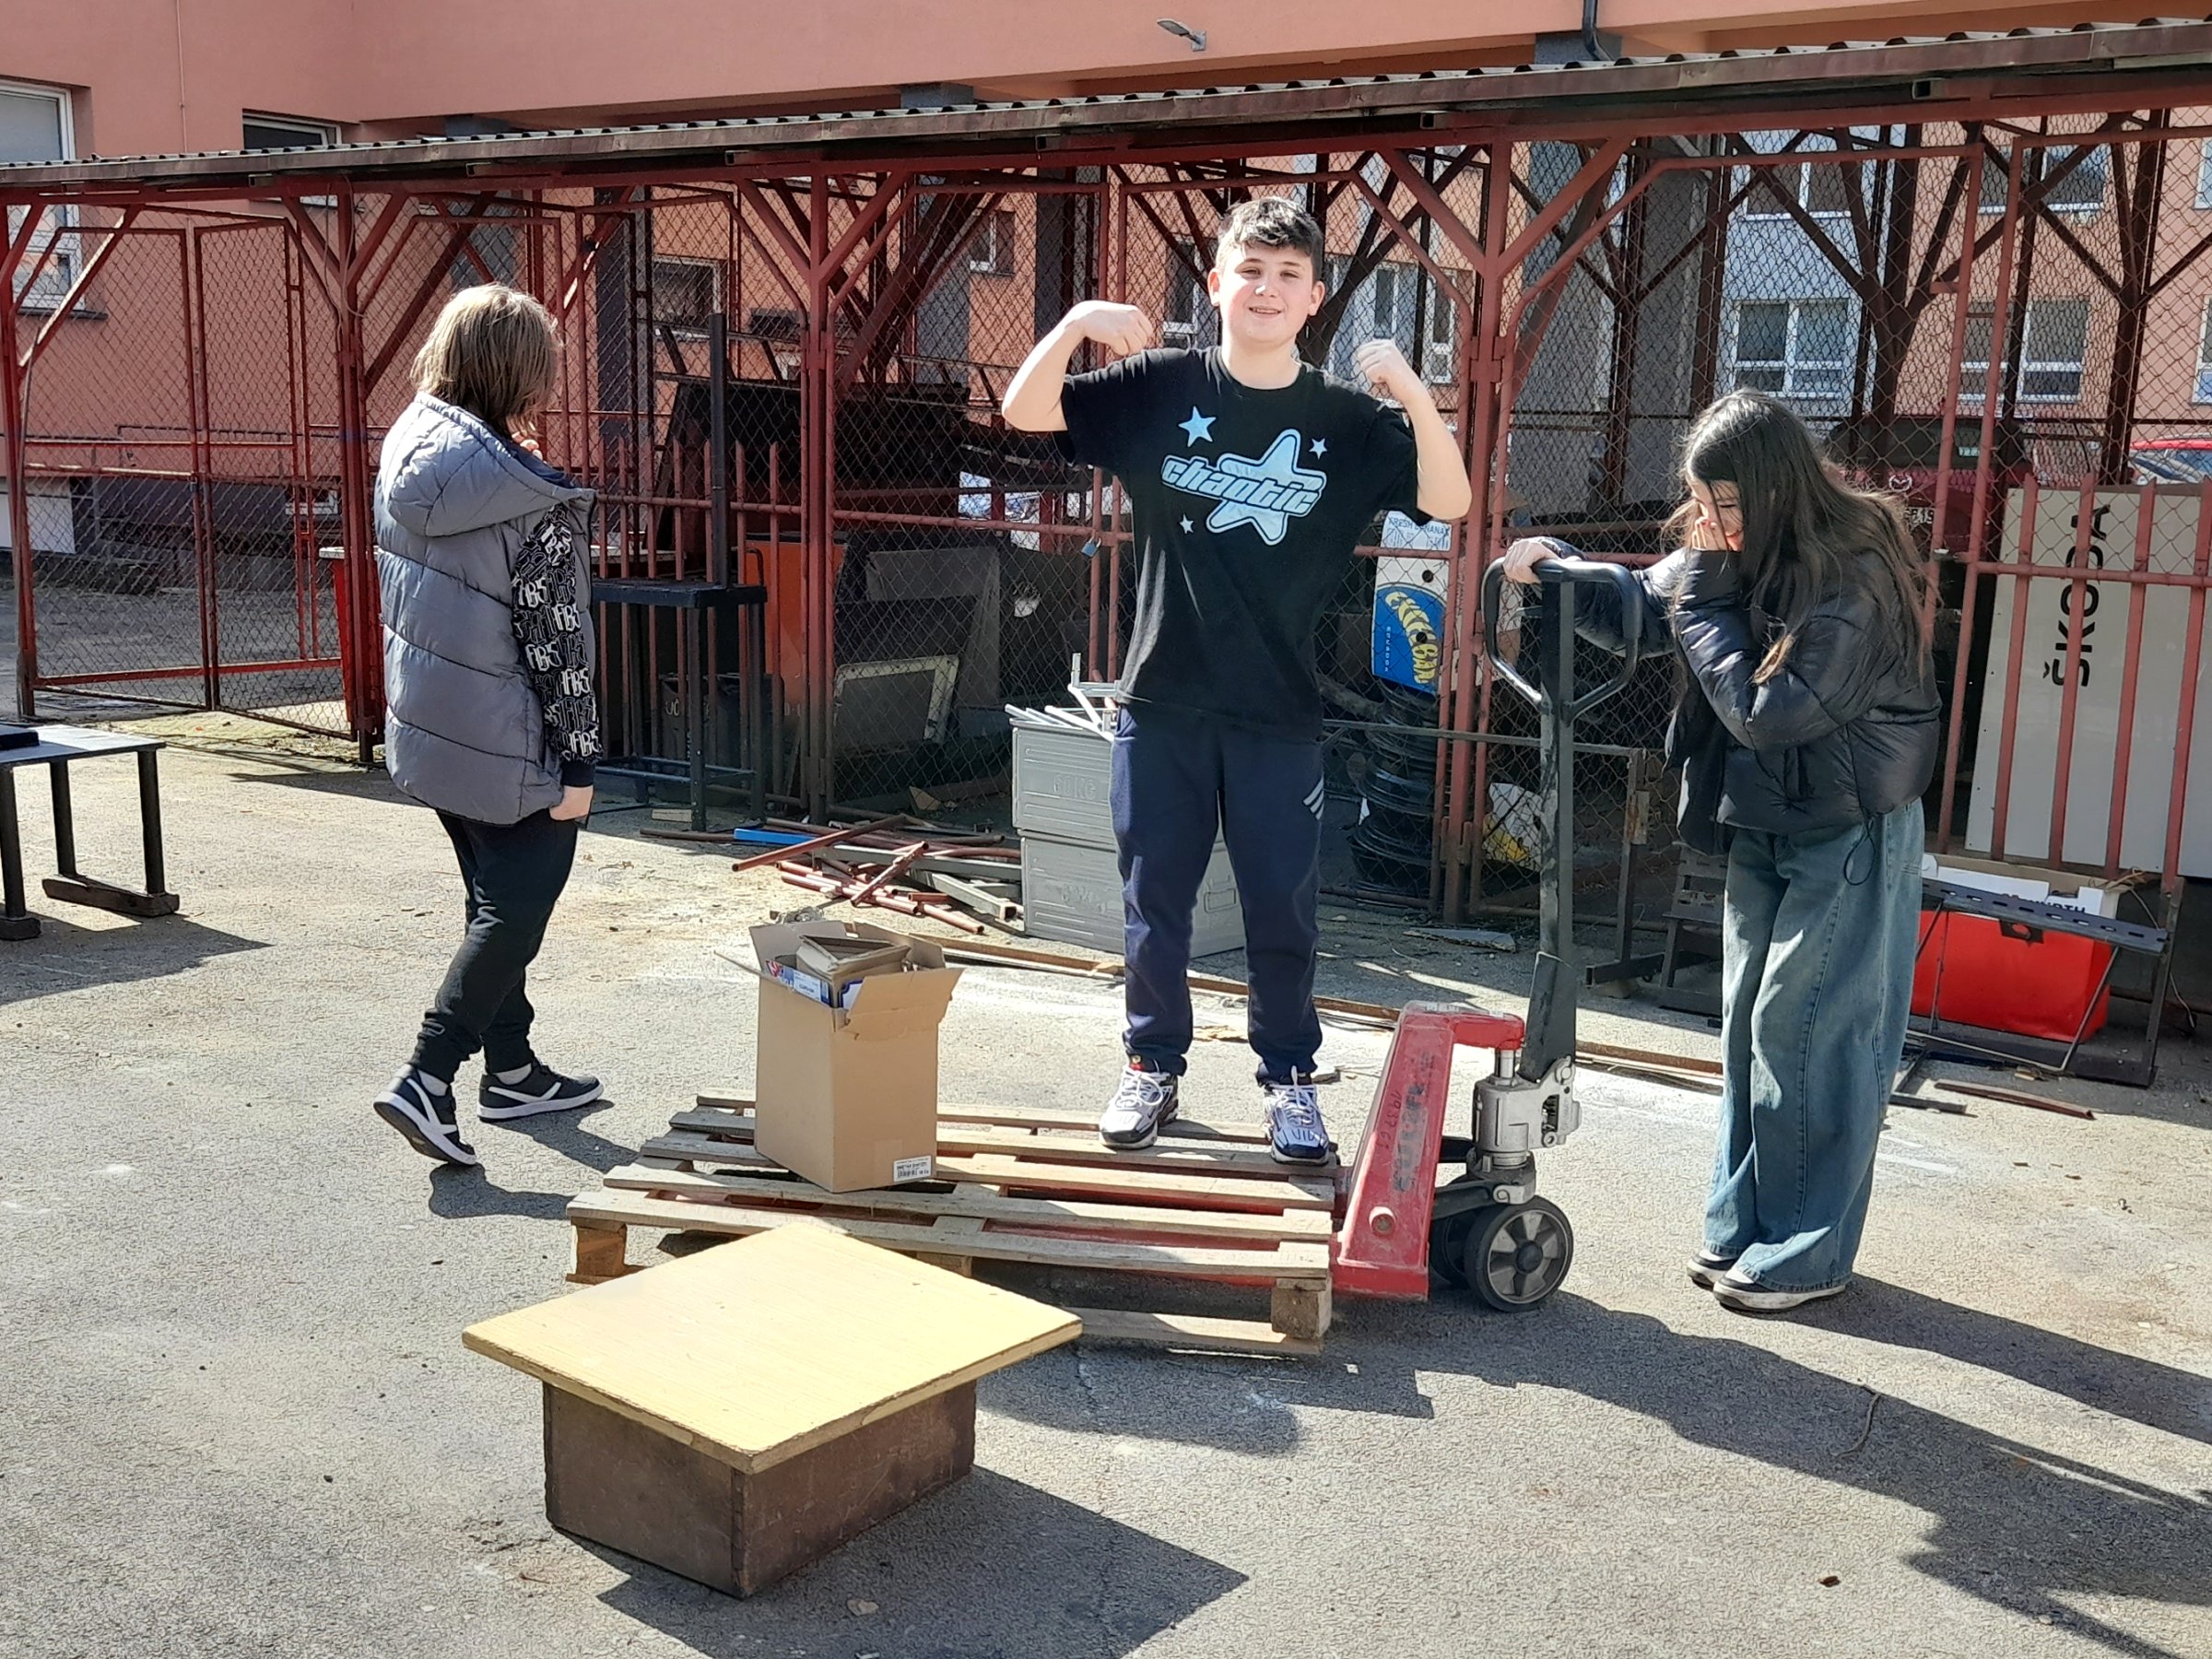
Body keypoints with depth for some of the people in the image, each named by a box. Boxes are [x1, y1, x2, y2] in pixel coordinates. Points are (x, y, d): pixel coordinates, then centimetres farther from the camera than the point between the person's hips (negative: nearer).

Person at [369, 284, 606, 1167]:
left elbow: (400, 589, 11)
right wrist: (579, 760, -13)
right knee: (520, 903, 5)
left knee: (496, 895, 20)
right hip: (505, 741, -8)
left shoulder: (409, 451, 0)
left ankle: (511, 1069, 31)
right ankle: (426, 1078, -2)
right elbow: (555, 639, -18)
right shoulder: (528, 497, -21)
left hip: (427, 724, 8)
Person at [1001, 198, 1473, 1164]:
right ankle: (1153, 1066, 27)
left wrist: (1411, 391, -21)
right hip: (1161, 700, 0)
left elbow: (1449, 501, -8)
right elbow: (1023, 412, -3)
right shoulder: (1160, 389, 1)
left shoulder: (1347, 422, 1)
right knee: (1154, 900, 10)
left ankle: (1288, 1077, 24)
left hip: (1279, 714, 0)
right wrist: (1078, 320, -19)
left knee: (1284, 907, 7)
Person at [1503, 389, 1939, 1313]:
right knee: (1749, 1023, 12)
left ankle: (1806, 1254, 7)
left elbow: (1768, 712, -28)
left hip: (1850, 835, -8)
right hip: (1765, 823, 9)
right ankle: (1743, 1227, 23)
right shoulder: (1742, 559, 0)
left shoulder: (1854, 581, -25)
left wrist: (1707, 606, -20)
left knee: (1806, 1032, -5)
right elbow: (1640, 611, 13)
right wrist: (1559, 570, -5)